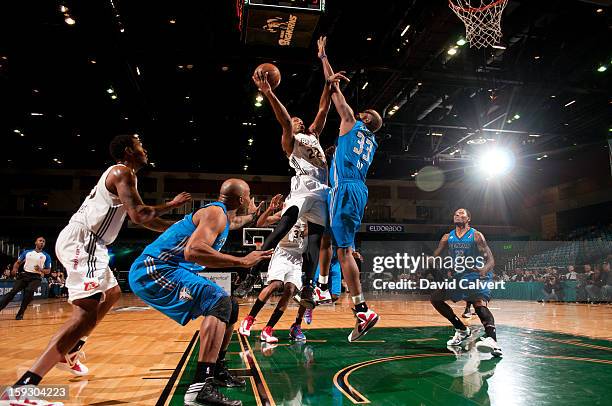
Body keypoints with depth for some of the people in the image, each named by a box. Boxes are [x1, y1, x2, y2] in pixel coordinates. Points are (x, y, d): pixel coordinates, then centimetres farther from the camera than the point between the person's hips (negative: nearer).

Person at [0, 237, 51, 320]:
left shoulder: (46, 256, 7)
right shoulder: (26, 252, 12)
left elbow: (48, 271, 8)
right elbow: (18, 262, 13)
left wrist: (41, 270, -14)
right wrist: (15, 268, -9)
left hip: (36, 277, -2)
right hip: (24, 275, 2)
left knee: (29, 291, -26)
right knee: (13, 291, -13)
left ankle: (20, 313, -13)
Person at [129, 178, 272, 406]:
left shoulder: (222, 215, 16)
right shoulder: (216, 213, -15)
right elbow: (192, 251, -34)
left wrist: (251, 216, 54)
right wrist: (242, 261, -30)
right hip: (153, 270, -11)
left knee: (229, 307, 14)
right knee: (220, 303, -25)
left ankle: (217, 371, 24)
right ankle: (200, 387, -30)